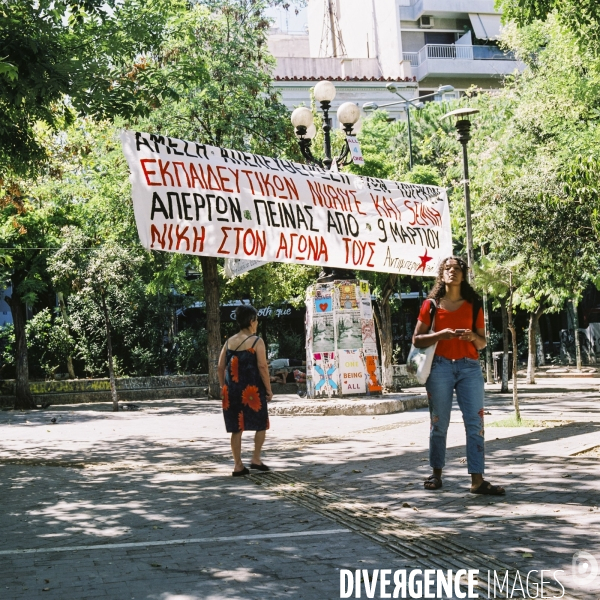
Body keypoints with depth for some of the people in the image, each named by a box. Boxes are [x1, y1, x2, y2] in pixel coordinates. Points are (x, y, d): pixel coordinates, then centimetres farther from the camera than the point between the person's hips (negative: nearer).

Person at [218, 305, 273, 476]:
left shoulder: (229, 341, 9)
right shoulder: (256, 342, -7)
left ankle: (238, 465, 10)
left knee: (236, 428, 9)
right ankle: (256, 459, 9)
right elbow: (262, 367, -13)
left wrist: (223, 387, 17)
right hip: (252, 390, -5)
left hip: (232, 390, 5)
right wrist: (268, 389, -7)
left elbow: (221, 367, 8)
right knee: (261, 424, 13)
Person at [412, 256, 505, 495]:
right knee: (439, 422, 3)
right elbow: (417, 340, 3)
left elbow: (482, 343, 14)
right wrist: (440, 335, -12)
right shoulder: (431, 304, 6)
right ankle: (436, 474, 16)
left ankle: (477, 480, -6)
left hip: (469, 367, 1)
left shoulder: (474, 305, 11)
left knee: (475, 422, -6)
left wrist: (472, 337, -9)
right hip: (440, 366, -1)